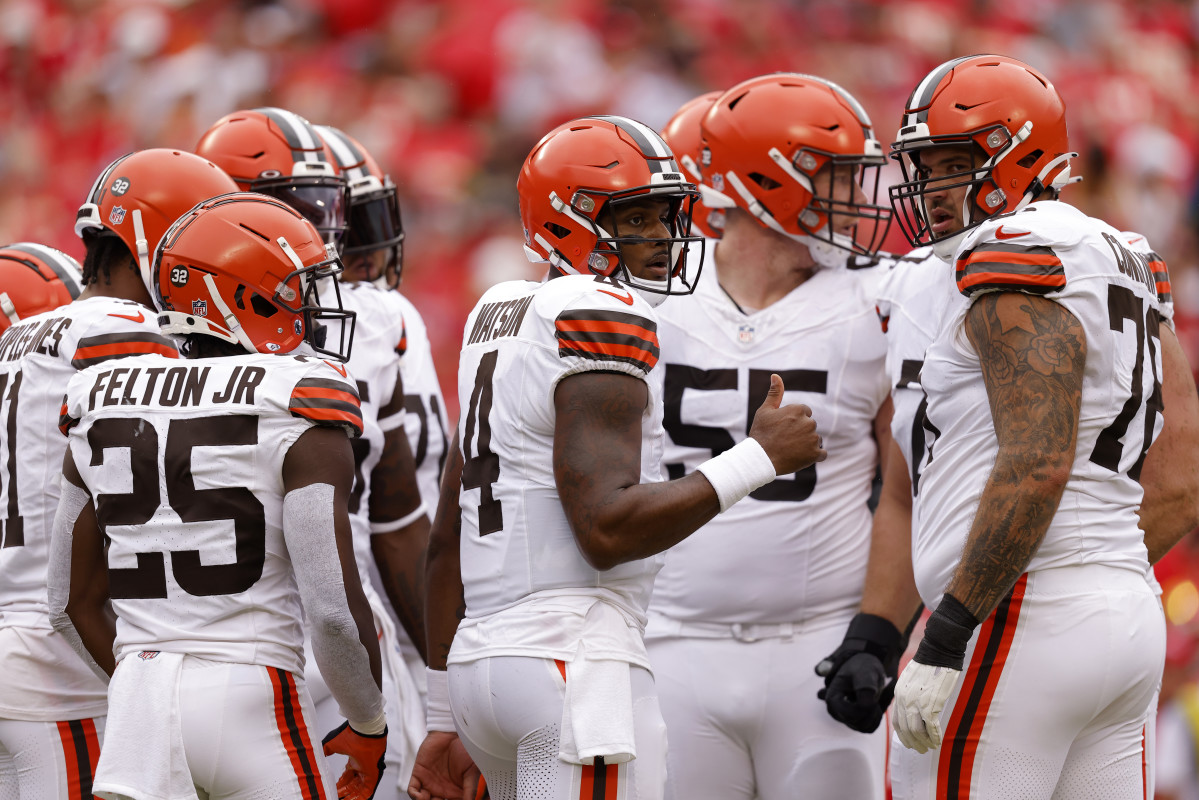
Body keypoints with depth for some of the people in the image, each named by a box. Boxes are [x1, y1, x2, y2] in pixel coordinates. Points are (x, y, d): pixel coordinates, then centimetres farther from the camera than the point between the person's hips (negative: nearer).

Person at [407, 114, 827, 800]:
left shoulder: (501, 316, 19)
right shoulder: (603, 317, -9)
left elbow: (447, 542, 22)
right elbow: (607, 530, -19)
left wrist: (446, 721, 26)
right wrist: (758, 460, -10)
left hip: (482, 657, 9)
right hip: (575, 656, -9)